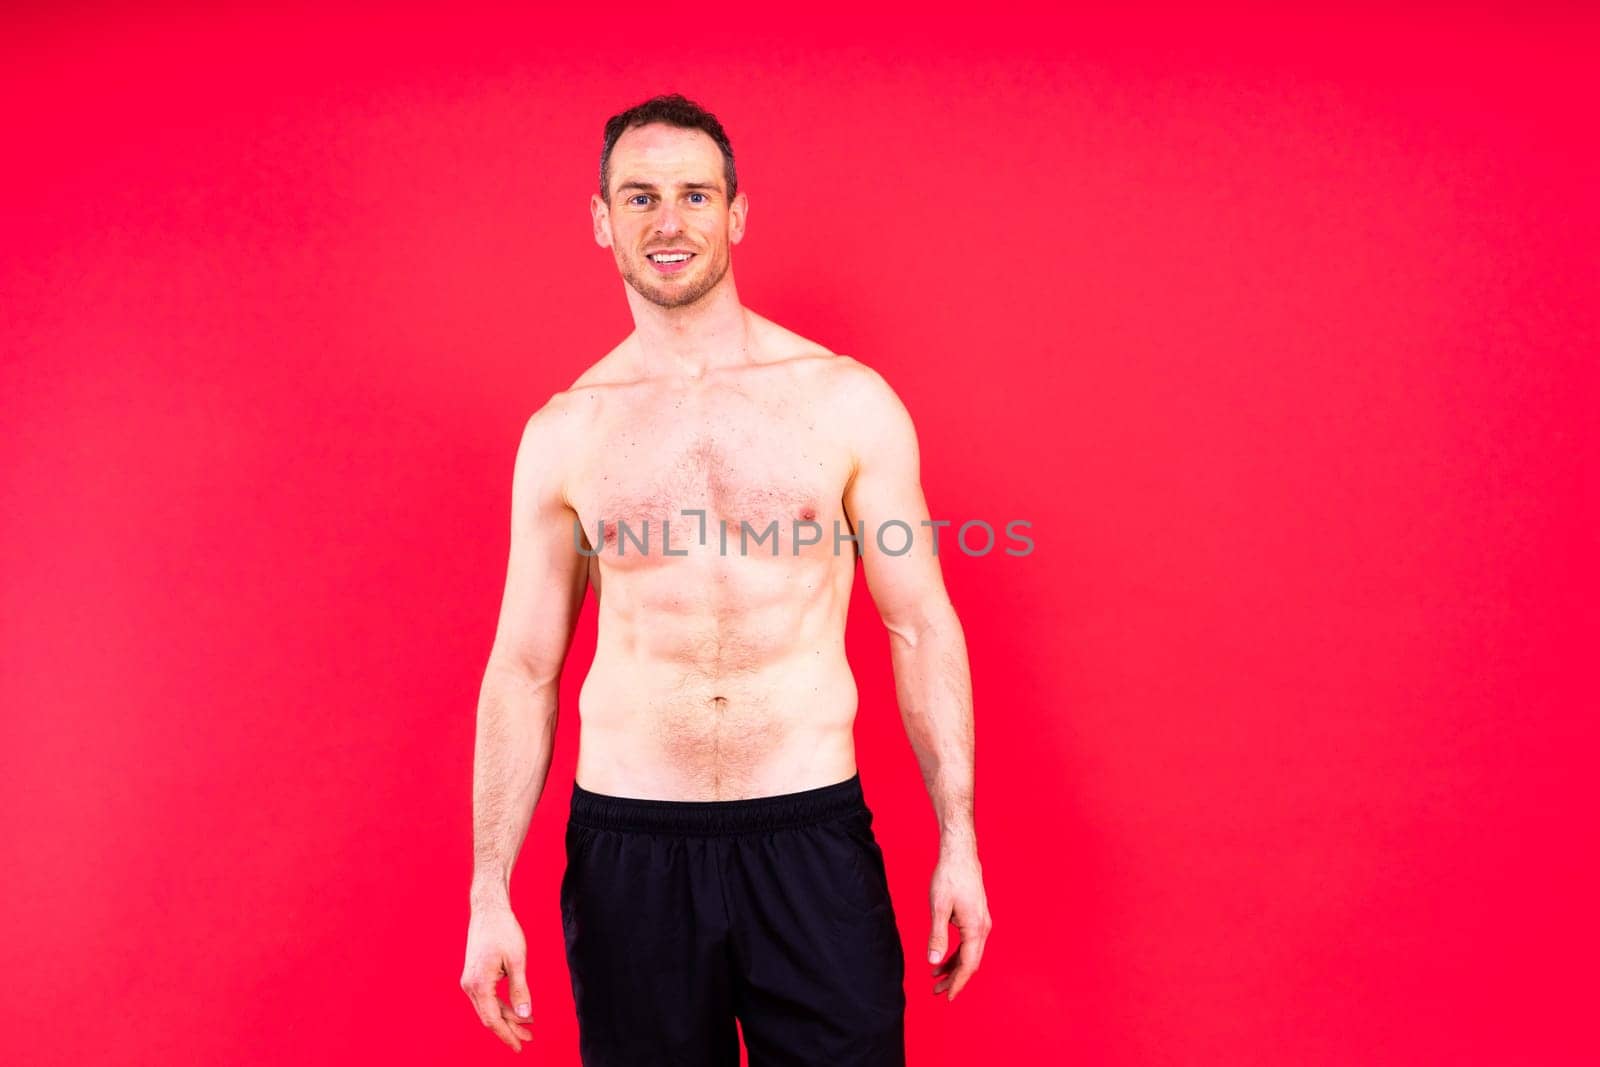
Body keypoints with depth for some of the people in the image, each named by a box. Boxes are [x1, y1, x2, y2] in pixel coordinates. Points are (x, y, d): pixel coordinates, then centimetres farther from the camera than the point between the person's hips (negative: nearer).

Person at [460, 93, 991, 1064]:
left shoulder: (848, 400, -1)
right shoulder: (563, 433, 2)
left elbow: (921, 627, 2)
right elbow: (524, 668, 6)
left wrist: (958, 840, -1)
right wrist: (490, 894, 4)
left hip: (814, 836, -1)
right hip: (627, 847, 1)